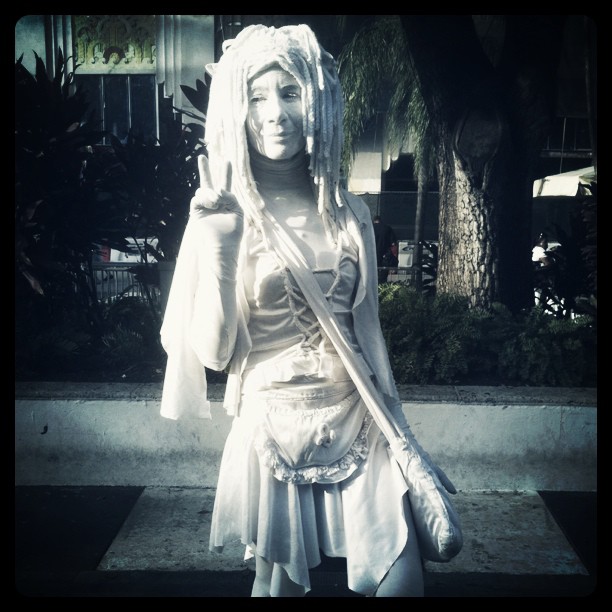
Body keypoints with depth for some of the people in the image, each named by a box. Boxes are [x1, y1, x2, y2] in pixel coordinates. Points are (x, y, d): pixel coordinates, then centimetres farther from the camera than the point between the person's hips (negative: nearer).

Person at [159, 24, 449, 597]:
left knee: (399, 580, 1)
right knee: (279, 580, 13)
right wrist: (218, 249, -24)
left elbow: (367, 326, 8)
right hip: (275, 425, -2)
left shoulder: (349, 212, 1)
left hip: (359, 422, 2)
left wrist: (400, 431, 10)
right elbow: (213, 353, -11)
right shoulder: (220, 215, -6)